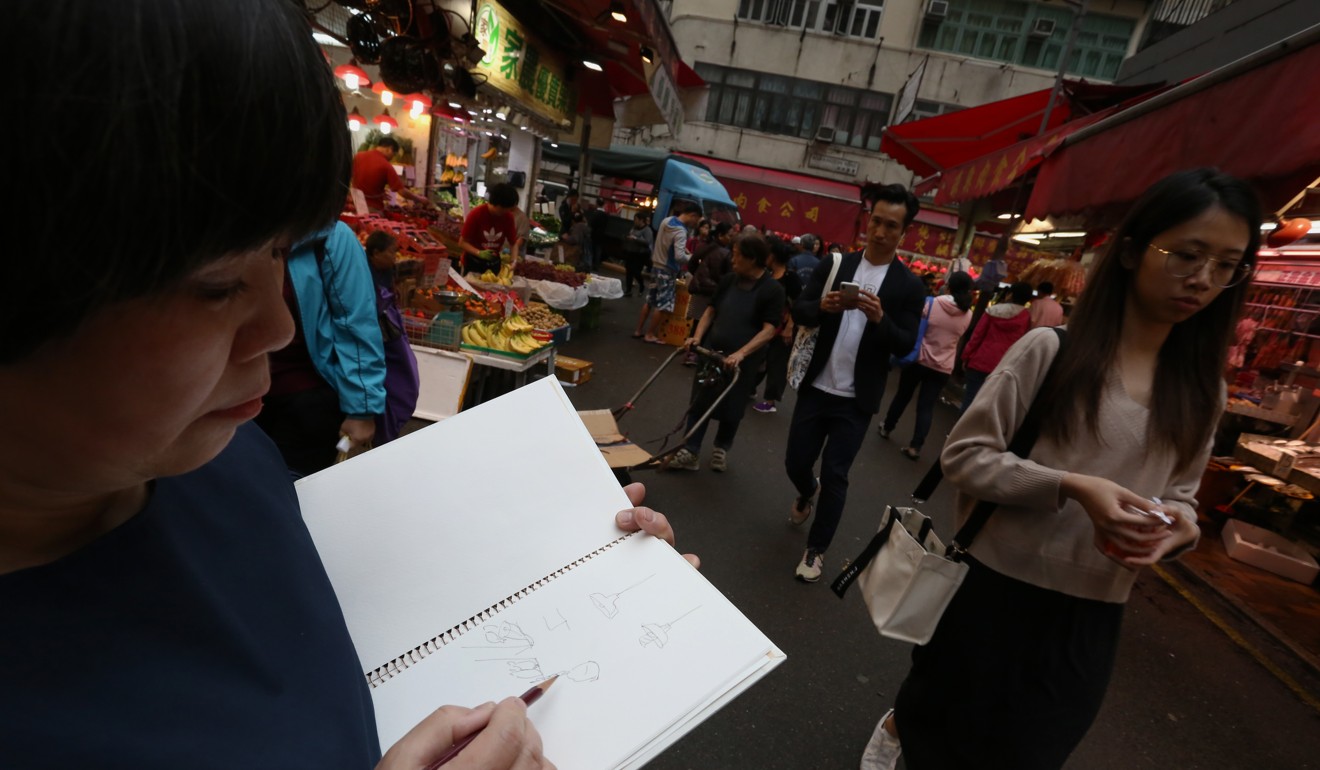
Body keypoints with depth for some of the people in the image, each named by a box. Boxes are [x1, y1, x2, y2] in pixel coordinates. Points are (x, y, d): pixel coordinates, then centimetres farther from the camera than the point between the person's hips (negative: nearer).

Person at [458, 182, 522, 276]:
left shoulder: (508, 216, -8)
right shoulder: (476, 214, -18)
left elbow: (513, 243, -2)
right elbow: (462, 243, -15)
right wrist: (479, 253, -31)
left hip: (494, 264, 3)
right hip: (473, 264, -3)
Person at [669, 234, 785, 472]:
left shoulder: (772, 290, -13)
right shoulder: (728, 280, 2)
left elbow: (769, 330, -18)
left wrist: (741, 353, -29)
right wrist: (697, 336, -6)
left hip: (742, 361, -4)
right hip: (711, 352, 4)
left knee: (731, 410, 11)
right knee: (699, 403, 5)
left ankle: (721, 449, 34)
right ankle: (690, 452, 14)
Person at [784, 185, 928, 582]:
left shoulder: (909, 286, -3)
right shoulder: (834, 265, 1)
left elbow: (905, 346, -7)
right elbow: (798, 312, -2)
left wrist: (879, 318, -25)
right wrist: (822, 305, -23)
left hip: (856, 400, -2)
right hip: (816, 387, 2)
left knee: (835, 476, 2)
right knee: (795, 462, 11)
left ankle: (816, 550, 21)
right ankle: (807, 492, 48)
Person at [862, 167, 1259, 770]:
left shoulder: (1202, 391, 4)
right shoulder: (1051, 349, -13)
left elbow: (1179, 493, 12)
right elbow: (963, 455, -14)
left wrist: (1180, 525, -11)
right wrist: (1068, 487, -27)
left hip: (1090, 615, 4)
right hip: (996, 588, -4)